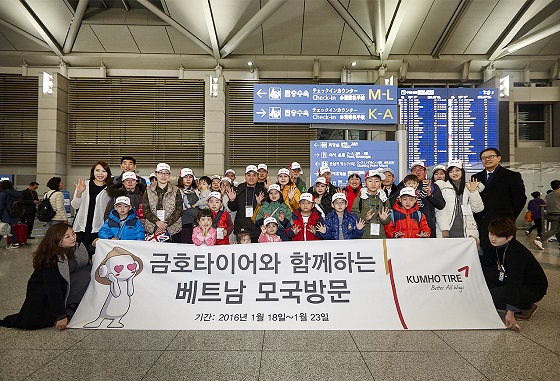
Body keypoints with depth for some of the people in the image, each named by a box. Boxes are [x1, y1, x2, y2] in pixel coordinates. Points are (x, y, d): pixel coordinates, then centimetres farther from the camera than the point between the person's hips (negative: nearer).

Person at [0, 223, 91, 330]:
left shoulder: (76, 248, -10)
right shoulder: (50, 259, -30)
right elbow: (53, 288, -32)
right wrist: (61, 316, -32)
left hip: (64, 286, 6)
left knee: (86, 273, -18)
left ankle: (70, 308, -12)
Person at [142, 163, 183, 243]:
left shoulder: (176, 191, 7)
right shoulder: (148, 190, 10)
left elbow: (179, 210, -1)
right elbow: (145, 209, 2)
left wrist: (166, 224, -13)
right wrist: (157, 222, -14)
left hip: (173, 231, -1)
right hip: (152, 230, 1)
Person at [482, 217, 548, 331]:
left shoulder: (517, 253, -31)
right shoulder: (496, 245, -7)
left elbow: (514, 283, -36)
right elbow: (490, 265, 4)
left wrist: (510, 313, -38)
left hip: (533, 289, -8)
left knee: (488, 297, -25)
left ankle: (527, 307, -1)